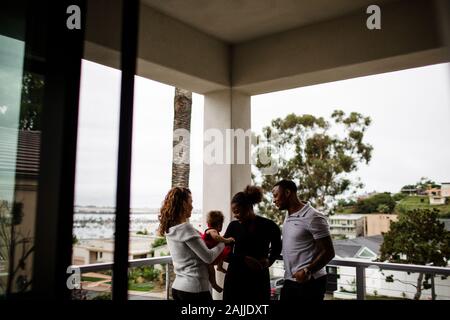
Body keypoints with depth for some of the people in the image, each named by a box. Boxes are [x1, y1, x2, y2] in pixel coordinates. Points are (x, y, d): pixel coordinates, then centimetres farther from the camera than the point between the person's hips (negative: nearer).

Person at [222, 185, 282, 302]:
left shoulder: (269, 226, -2)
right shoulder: (233, 226, 2)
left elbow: (277, 248, 15)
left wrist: (269, 260, -4)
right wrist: (244, 259, -17)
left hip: (259, 280, -1)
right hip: (235, 279, 1)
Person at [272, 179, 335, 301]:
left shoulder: (313, 217, -16)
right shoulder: (288, 217, 11)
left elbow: (328, 252, -16)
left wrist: (307, 271, -26)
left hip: (309, 282, -8)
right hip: (290, 281, 8)